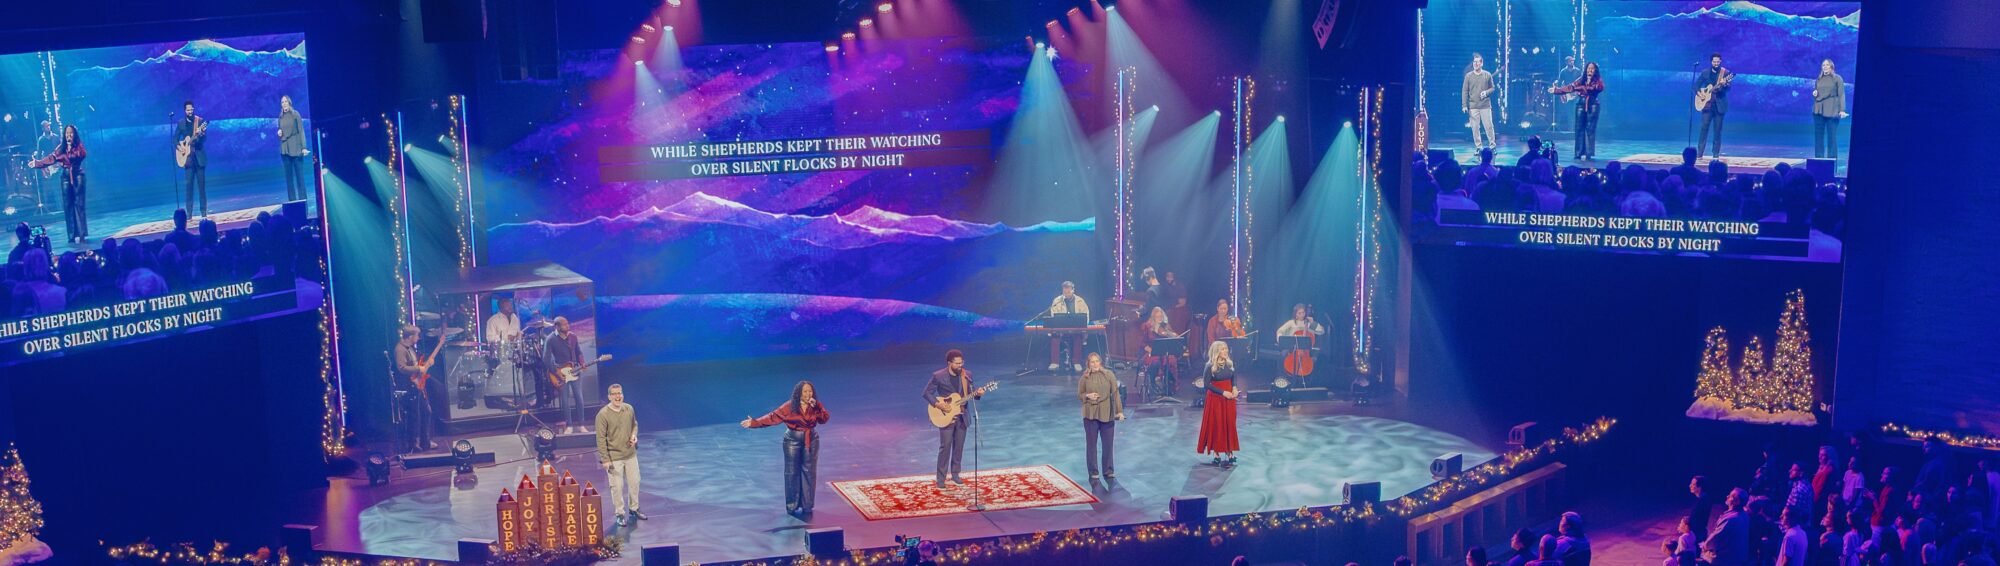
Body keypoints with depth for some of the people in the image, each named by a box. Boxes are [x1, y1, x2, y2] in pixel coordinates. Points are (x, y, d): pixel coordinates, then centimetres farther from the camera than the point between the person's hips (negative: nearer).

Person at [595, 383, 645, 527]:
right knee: (617, 486, 4)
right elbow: (601, 439, -16)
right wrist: (605, 460, -17)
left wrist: (634, 435, -6)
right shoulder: (603, 415, -18)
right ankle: (620, 514, 20)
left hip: (631, 454, 5)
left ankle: (634, 509, 35)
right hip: (614, 458, -5)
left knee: (634, 482, 16)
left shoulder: (629, 409, -3)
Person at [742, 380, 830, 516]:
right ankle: (793, 506, 9)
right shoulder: (790, 406, -13)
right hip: (793, 440, -2)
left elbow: (824, 419, -14)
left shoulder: (816, 406, -4)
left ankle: (807, 505, 13)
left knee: (809, 472, 5)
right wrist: (754, 423, -23)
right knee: (792, 473, 2)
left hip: (811, 440, 2)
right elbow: (772, 417, -15)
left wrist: (817, 408, -29)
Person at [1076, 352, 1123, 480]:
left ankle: (1108, 470, 16)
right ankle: (1093, 471, 11)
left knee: (1108, 443, 5)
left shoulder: (1109, 375, 0)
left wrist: (1119, 411, -9)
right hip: (1090, 414, 0)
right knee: (1091, 443, 2)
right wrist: (1088, 396, -14)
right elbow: (1079, 395, 8)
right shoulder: (1085, 377, 1)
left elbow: (1115, 393, -2)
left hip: (1106, 413, 0)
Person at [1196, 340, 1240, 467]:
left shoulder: (1230, 364, 2)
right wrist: (1223, 392, -18)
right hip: (1215, 398, -5)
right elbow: (1207, 384, -13)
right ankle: (1216, 455, 6)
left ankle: (1230, 454, 11)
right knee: (1216, 426, -1)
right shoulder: (1210, 367, -13)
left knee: (1229, 425, 6)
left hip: (1229, 398, 5)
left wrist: (1234, 388, -5)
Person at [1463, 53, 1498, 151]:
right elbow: (1464, 91, 2)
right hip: (1473, 106, 0)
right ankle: (1478, 146, 8)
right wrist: (1464, 105, -4)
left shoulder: (1487, 75, 4)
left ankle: (1492, 145, 8)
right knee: (1475, 127, 0)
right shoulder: (1468, 76, 3)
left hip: (1485, 105, 0)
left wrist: (1486, 92, -12)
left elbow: (1492, 88, 11)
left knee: (1489, 126, -2)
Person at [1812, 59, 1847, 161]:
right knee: (1818, 135, 3)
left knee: (1832, 136, -4)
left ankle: (1832, 159, -2)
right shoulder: (1819, 80, 16)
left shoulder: (1837, 79, 2)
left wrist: (1842, 109, -13)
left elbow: (1841, 94, -3)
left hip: (1832, 111, -5)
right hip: (1818, 110, 5)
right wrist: (1814, 93, 2)